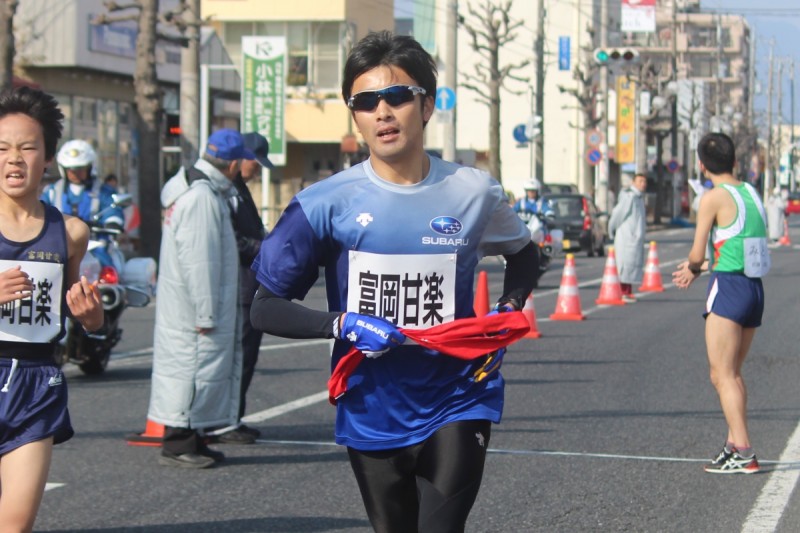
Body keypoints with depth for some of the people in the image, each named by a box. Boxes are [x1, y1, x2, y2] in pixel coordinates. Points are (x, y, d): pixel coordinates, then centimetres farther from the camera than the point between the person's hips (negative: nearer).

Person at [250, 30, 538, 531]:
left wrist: (508, 311, 0)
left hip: (456, 402, -1)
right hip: (372, 412, 1)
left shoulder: (475, 193, -2)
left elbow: (522, 252, 19)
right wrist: (342, 325, -20)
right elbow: (266, 307, -4)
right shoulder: (327, 203, -8)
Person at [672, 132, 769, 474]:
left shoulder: (714, 198, -10)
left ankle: (743, 453, -15)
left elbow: (696, 255, -7)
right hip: (755, 289, 8)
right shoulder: (751, 193, 12)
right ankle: (734, 444, 20)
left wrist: (693, 267, 16)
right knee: (733, 374, 18)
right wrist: (703, 267, 29)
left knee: (722, 375, -7)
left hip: (728, 290, -8)